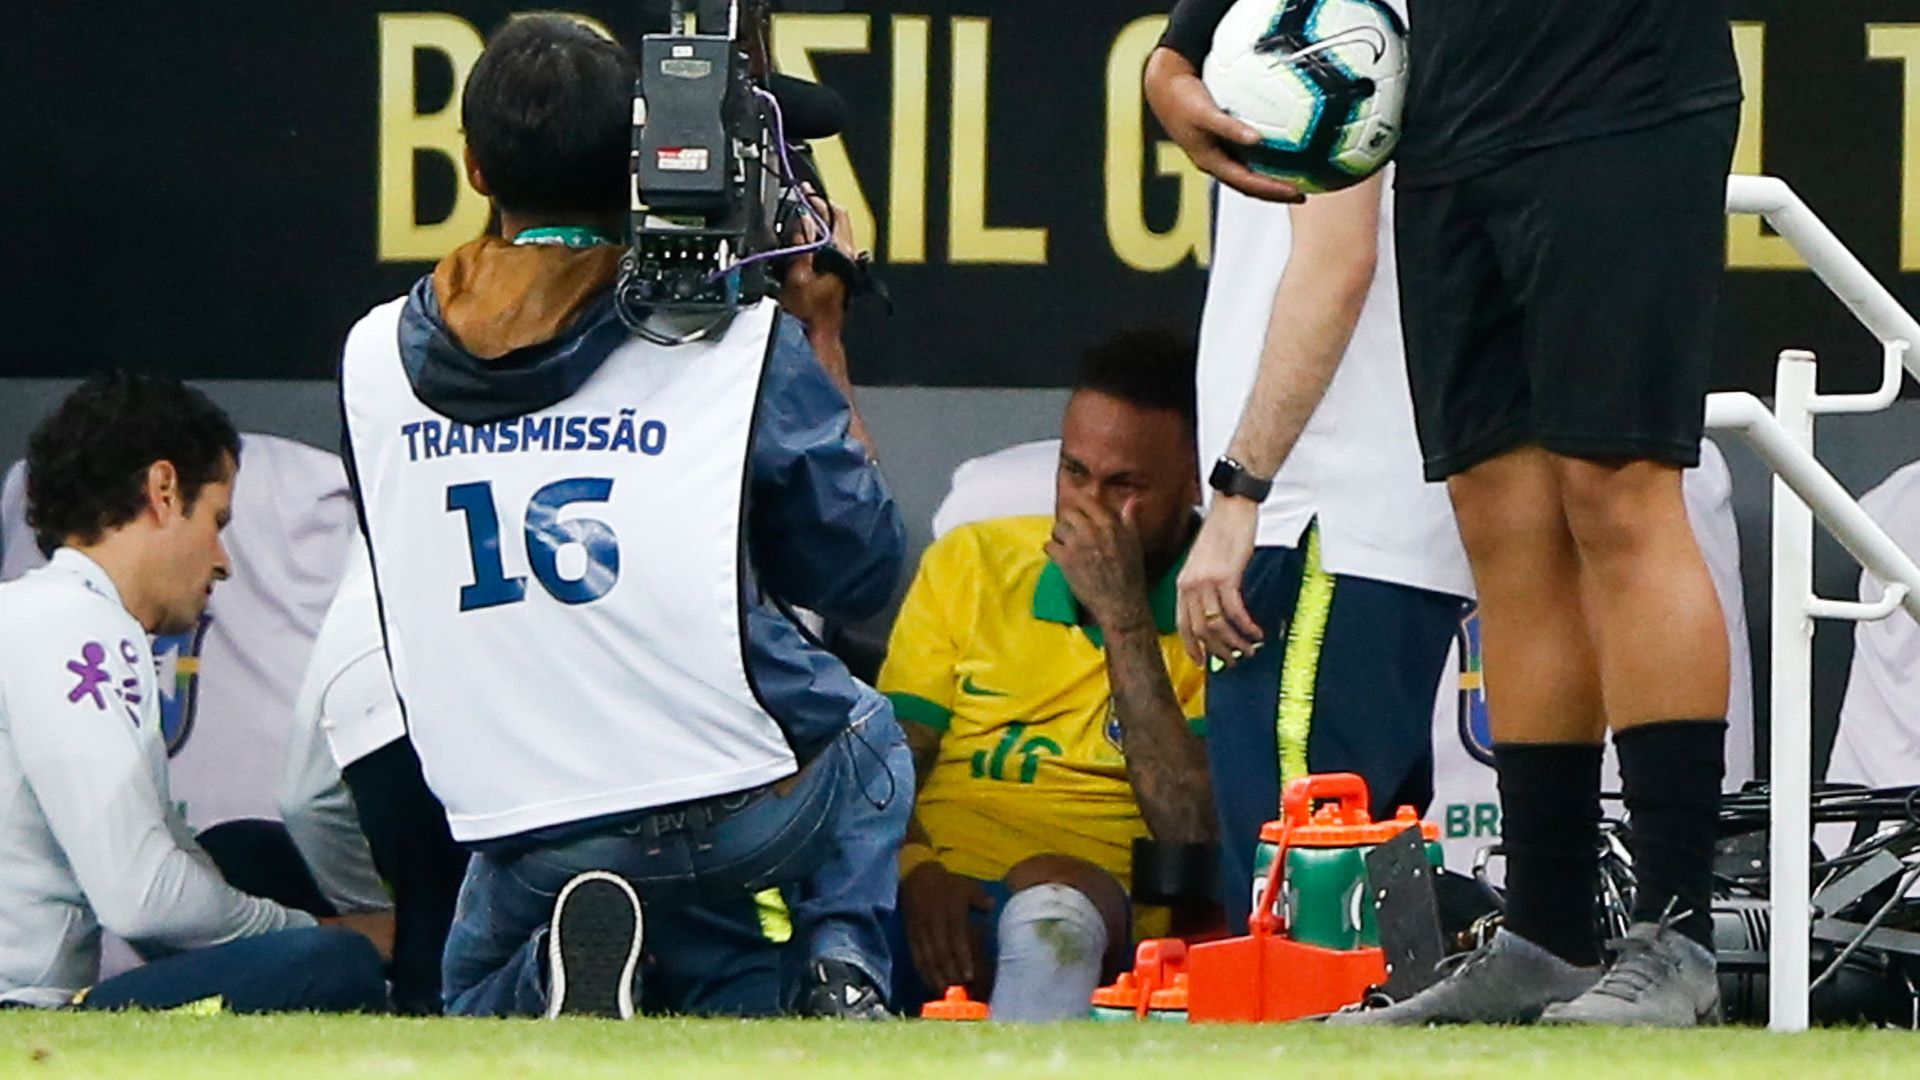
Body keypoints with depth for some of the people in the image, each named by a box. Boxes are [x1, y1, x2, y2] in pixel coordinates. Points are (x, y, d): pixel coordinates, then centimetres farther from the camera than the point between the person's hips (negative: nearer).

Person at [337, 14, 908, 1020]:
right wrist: (816, 334, 12)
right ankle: (845, 968, 9)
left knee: (478, 988, 34)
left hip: (525, 837, 1)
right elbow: (863, 575, 3)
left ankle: (558, 974, -2)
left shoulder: (374, 355, 3)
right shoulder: (743, 342, -7)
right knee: (866, 734, 36)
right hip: (742, 802, -1)